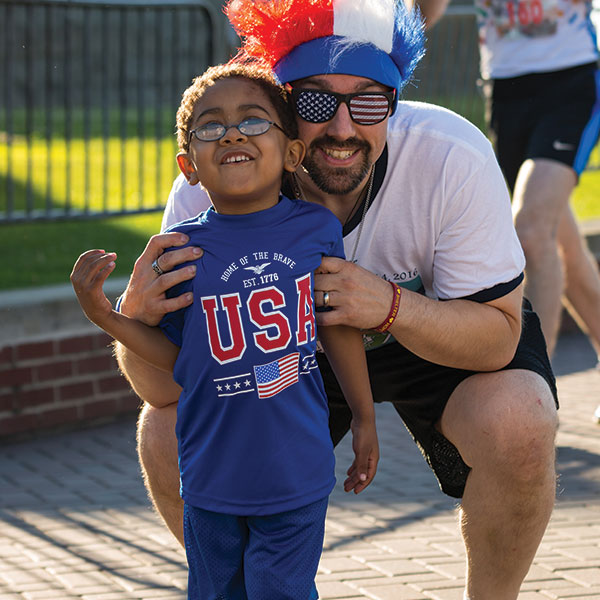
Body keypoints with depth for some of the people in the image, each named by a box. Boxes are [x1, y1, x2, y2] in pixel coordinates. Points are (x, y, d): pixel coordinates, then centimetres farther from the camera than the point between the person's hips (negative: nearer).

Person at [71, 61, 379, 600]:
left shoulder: (318, 229, -5)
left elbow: (339, 324, 8)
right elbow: (178, 359, -1)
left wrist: (365, 419, 15)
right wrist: (106, 316, -13)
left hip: (298, 473, 0)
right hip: (212, 476, 1)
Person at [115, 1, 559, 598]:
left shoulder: (454, 158, -33)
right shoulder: (211, 186, -30)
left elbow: (499, 335, -26)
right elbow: (166, 386, -26)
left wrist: (392, 307, -45)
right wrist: (138, 318, -49)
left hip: (442, 338, -1)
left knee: (518, 425, -32)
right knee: (167, 436, -20)